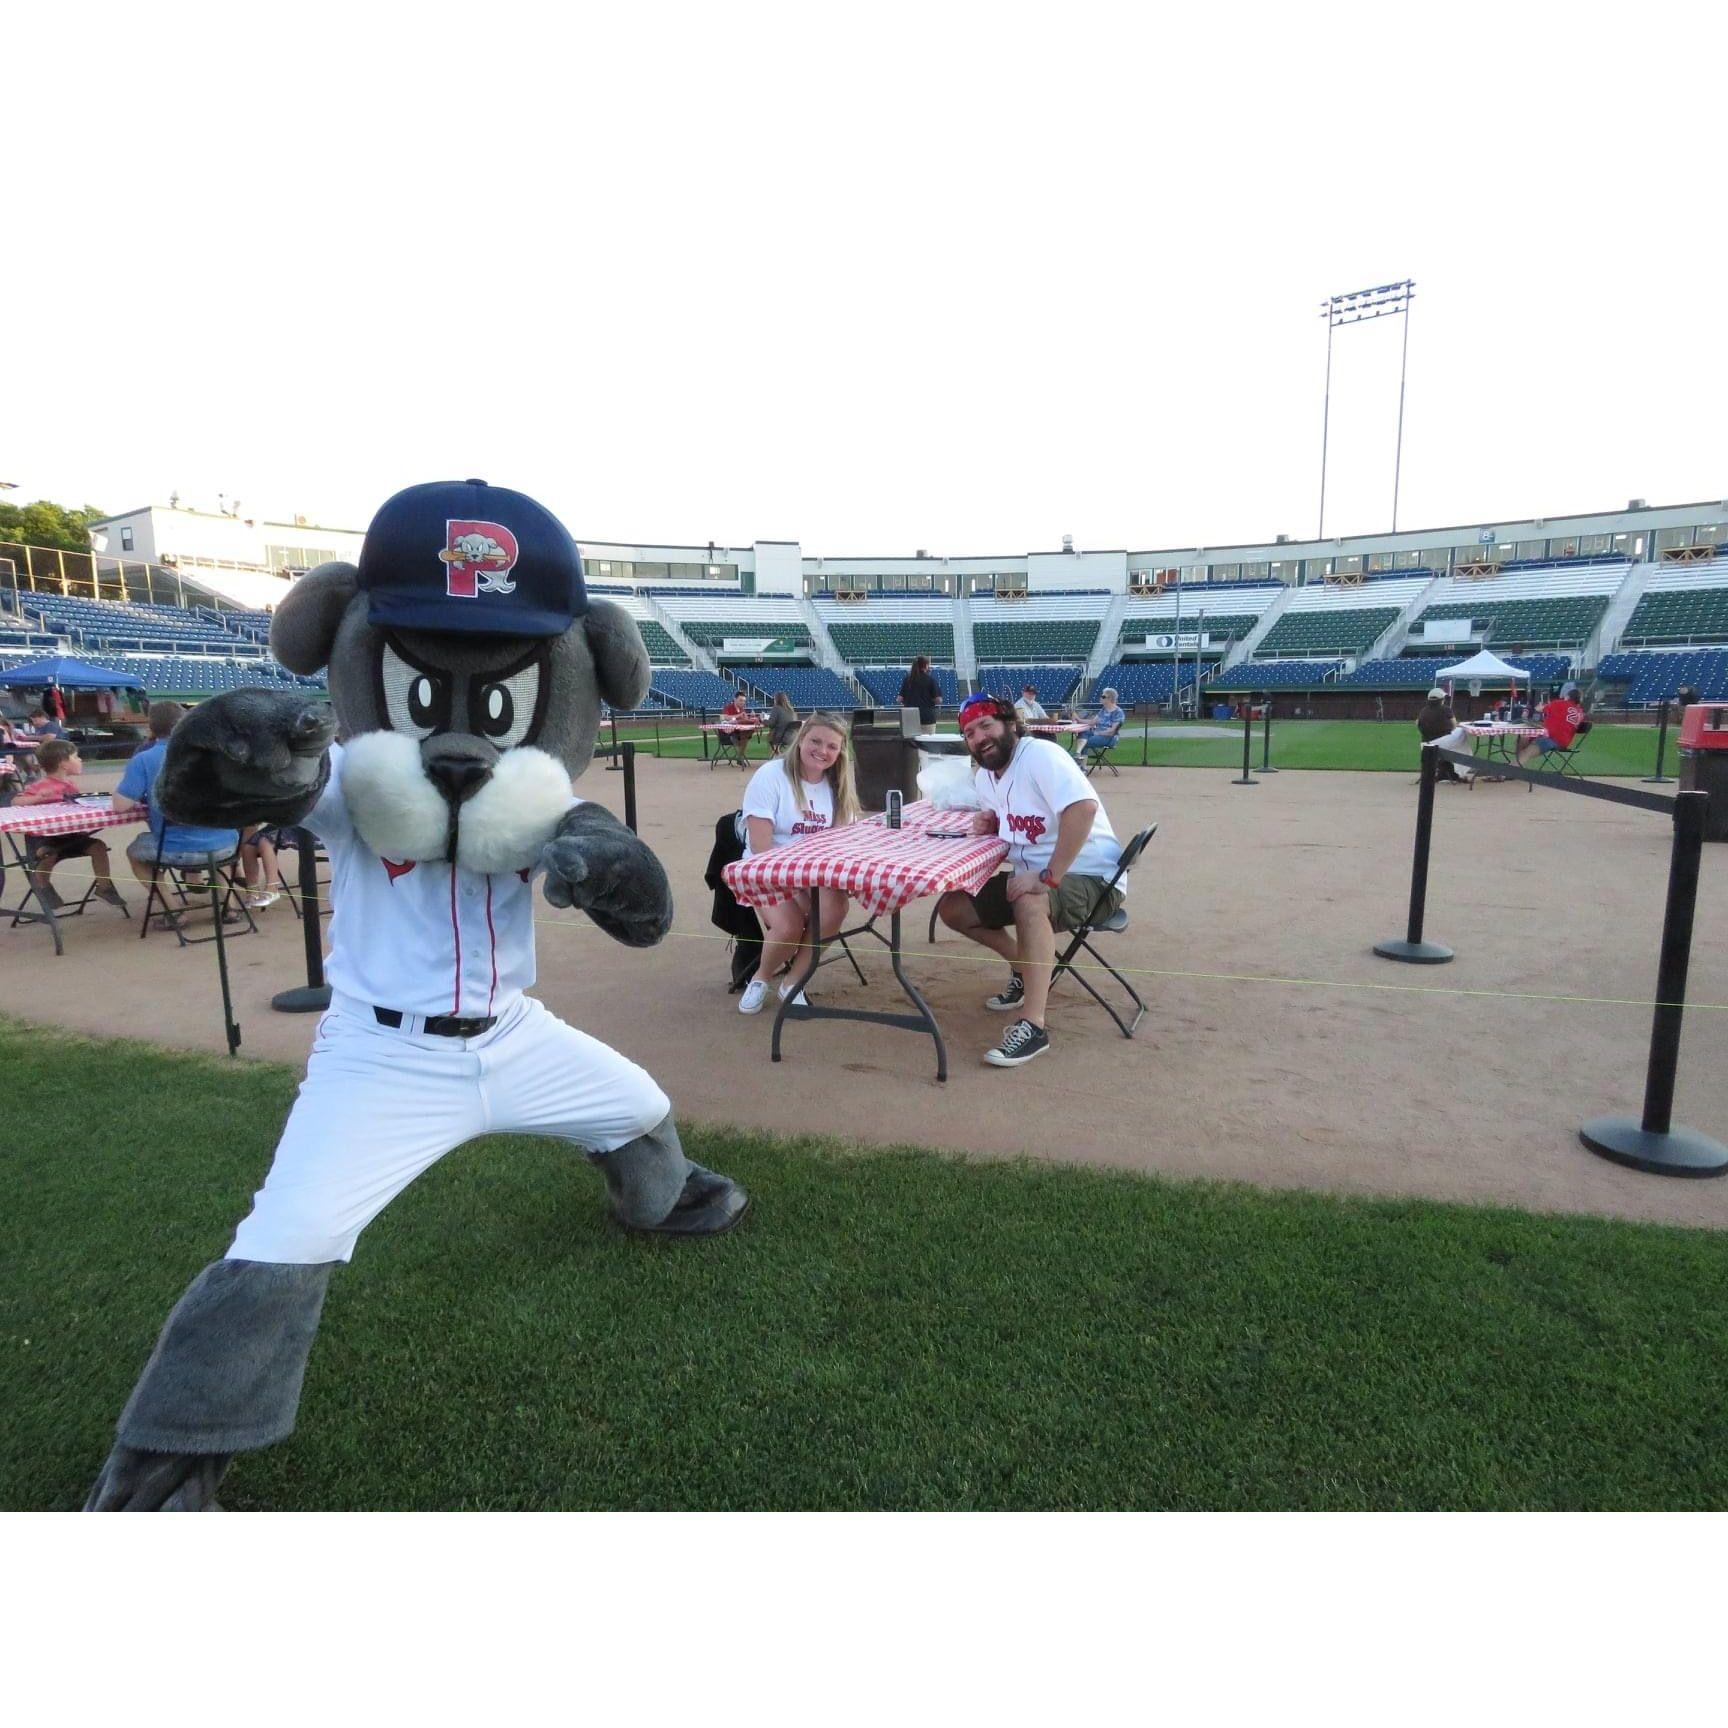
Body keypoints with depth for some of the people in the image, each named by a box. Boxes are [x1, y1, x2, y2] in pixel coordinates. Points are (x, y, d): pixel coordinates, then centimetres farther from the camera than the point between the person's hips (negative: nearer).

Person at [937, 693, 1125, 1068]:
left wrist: (1049, 877, -35)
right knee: (952, 908, 3)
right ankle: (1029, 969, 19)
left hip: (1090, 877, -9)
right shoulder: (983, 776, 7)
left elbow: (1084, 808, -35)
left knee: (1029, 901, -38)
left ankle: (1032, 1026, -35)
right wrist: (989, 823, -1)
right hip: (1031, 876, 9)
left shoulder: (1040, 755, -19)